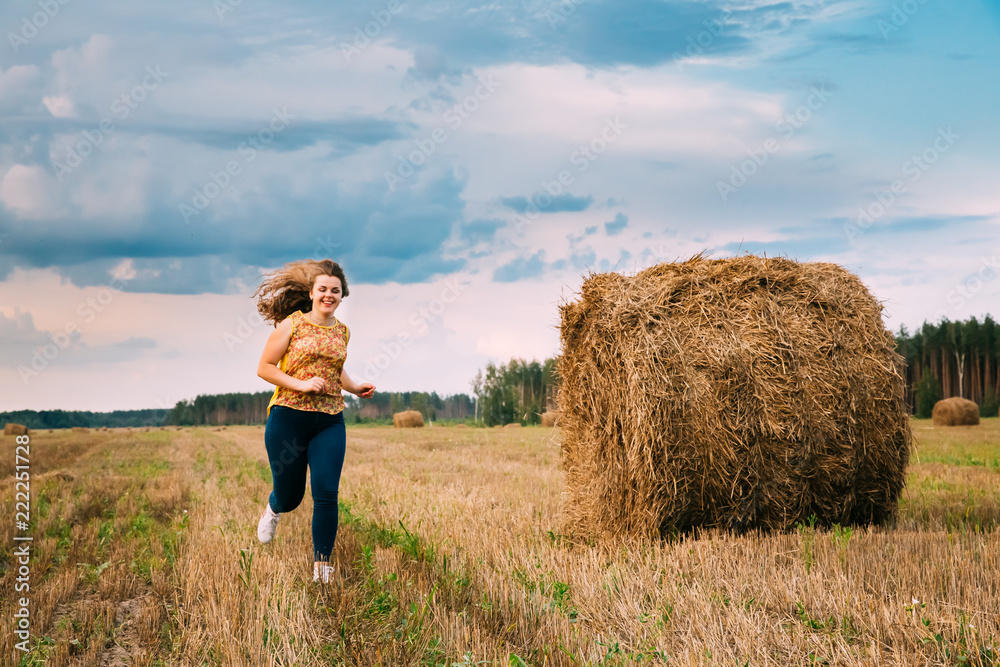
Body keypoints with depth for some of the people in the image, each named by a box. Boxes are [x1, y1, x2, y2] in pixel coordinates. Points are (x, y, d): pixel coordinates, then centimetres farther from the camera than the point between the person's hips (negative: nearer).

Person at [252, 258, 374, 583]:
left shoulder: (342, 332, 10)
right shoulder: (292, 324, -4)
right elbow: (264, 368, -5)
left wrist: (355, 388, 9)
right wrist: (301, 384, -16)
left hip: (330, 422, 3)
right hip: (288, 418, -3)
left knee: (326, 495, -8)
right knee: (290, 496, 9)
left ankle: (322, 567, 4)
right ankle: (272, 508, 48)